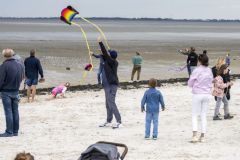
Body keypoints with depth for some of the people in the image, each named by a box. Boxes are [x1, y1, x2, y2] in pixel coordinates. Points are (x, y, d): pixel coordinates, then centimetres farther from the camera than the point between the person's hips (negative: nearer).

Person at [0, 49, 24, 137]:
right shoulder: (19, 65, 2)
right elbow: (22, 77, 12)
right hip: (16, 92, 6)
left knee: (8, 112, -3)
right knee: (15, 111, 10)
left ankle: (9, 132, -2)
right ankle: (15, 131, 14)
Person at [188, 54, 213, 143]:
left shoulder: (197, 70, -13)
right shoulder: (209, 71, 2)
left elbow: (190, 83, -7)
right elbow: (211, 81, 12)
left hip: (198, 94, -4)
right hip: (207, 94, 5)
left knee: (194, 115, 3)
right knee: (204, 115, 11)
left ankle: (194, 135, -10)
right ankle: (202, 136, 12)